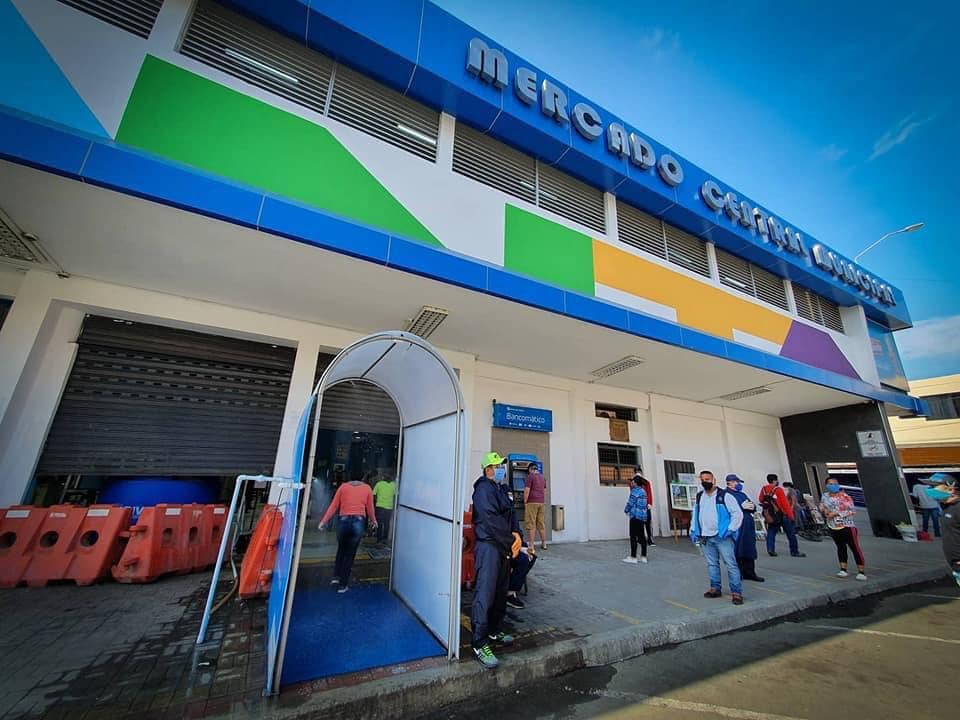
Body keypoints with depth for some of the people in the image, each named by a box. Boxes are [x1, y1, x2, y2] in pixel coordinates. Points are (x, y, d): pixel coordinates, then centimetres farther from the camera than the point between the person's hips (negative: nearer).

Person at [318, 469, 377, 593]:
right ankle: (343, 585, 20)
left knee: (341, 550, 27)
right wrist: (373, 521, 25)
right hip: (359, 522, -1)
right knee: (350, 554, 13)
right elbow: (370, 508, 9)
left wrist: (324, 521, 12)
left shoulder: (343, 486, 10)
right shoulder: (367, 488, 9)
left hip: (343, 521, 1)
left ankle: (336, 577, 23)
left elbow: (333, 506, 6)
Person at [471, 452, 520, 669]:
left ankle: (494, 631, 34)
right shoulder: (484, 489, -16)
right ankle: (479, 643, 3)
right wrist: (511, 542, -14)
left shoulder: (500, 490, 15)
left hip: (504, 548, 10)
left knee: (500, 592, 19)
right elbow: (491, 521, -22)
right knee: (485, 594, -6)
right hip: (488, 547, -10)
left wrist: (516, 535, -4)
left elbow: (511, 515, 14)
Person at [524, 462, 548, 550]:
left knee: (531, 524, -3)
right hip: (541, 502, 7)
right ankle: (544, 544, 17)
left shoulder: (530, 477, -7)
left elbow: (527, 491, -14)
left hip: (532, 502, -7)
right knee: (541, 523, 12)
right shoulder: (542, 477, 15)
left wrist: (525, 502, -6)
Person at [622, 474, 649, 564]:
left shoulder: (635, 491, -13)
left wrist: (626, 510, 2)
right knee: (642, 536, 12)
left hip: (635, 516, -9)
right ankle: (643, 557, 17)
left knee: (633, 537, -5)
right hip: (643, 516, 9)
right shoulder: (643, 491, 13)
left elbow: (630, 503, -14)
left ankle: (633, 557, -4)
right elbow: (644, 504, 17)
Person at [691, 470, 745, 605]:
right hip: (705, 537, 6)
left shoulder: (724, 496, -9)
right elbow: (695, 515, 19)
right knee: (712, 564, 14)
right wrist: (693, 530, 11)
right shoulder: (699, 497, 9)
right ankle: (715, 588, 25)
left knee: (731, 564, -3)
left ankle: (736, 592, 7)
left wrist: (730, 530, -15)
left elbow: (737, 514, -10)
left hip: (722, 537, -6)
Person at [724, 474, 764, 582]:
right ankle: (737, 573, 10)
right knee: (737, 550, -1)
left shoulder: (743, 494, 20)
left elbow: (753, 506, 21)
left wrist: (752, 507, -2)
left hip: (748, 525, 8)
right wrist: (742, 506, -19)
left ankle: (749, 572, 24)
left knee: (749, 548, 12)